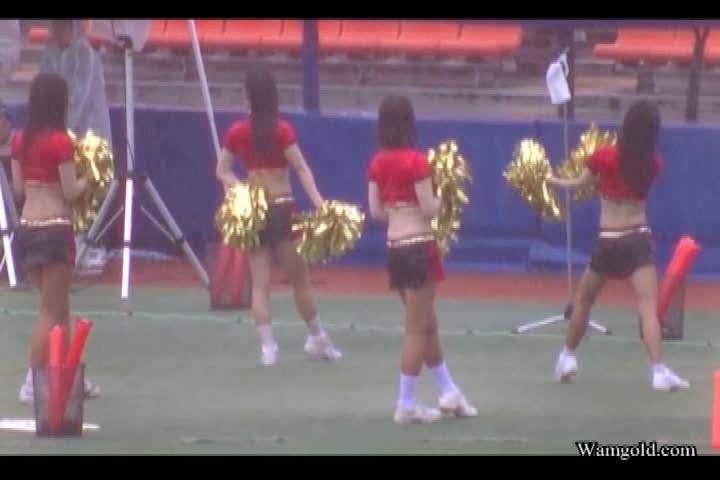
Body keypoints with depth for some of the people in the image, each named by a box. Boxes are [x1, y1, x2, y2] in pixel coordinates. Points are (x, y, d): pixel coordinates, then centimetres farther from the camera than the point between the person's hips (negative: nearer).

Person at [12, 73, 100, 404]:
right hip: (54, 228, -7)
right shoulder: (60, 141, -12)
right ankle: (33, 383, -2)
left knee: (57, 306, 18)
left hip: (26, 227, 7)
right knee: (51, 311, 0)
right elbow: (70, 192, -11)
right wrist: (88, 180, 7)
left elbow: (18, 188, 11)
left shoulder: (21, 140, 8)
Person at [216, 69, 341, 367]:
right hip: (281, 208, -3)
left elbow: (222, 171, 5)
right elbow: (301, 169, -15)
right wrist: (319, 204, -18)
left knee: (260, 282, 4)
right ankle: (317, 338, 20)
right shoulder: (281, 130, -10)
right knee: (299, 278, 9)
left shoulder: (237, 132, 1)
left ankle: (267, 346, -2)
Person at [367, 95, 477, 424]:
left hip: (394, 247, 7)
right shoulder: (416, 161, -14)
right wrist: (441, 198, 6)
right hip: (418, 246, -7)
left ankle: (449, 393, 26)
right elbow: (429, 209, -14)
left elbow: (376, 212, 7)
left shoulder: (377, 163, 5)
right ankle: (407, 405, 2)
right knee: (417, 329, 0)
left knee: (426, 324, 18)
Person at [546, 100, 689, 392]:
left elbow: (579, 184, 11)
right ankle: (658, 371, -24)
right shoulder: (654, 164, -2)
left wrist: (554, 181, 30)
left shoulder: (604, 158, -6)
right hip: (639, 239, 0)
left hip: (608, 242, 0)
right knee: (649, 309, -11)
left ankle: (567, 358, 30)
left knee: (583, 300, 22)